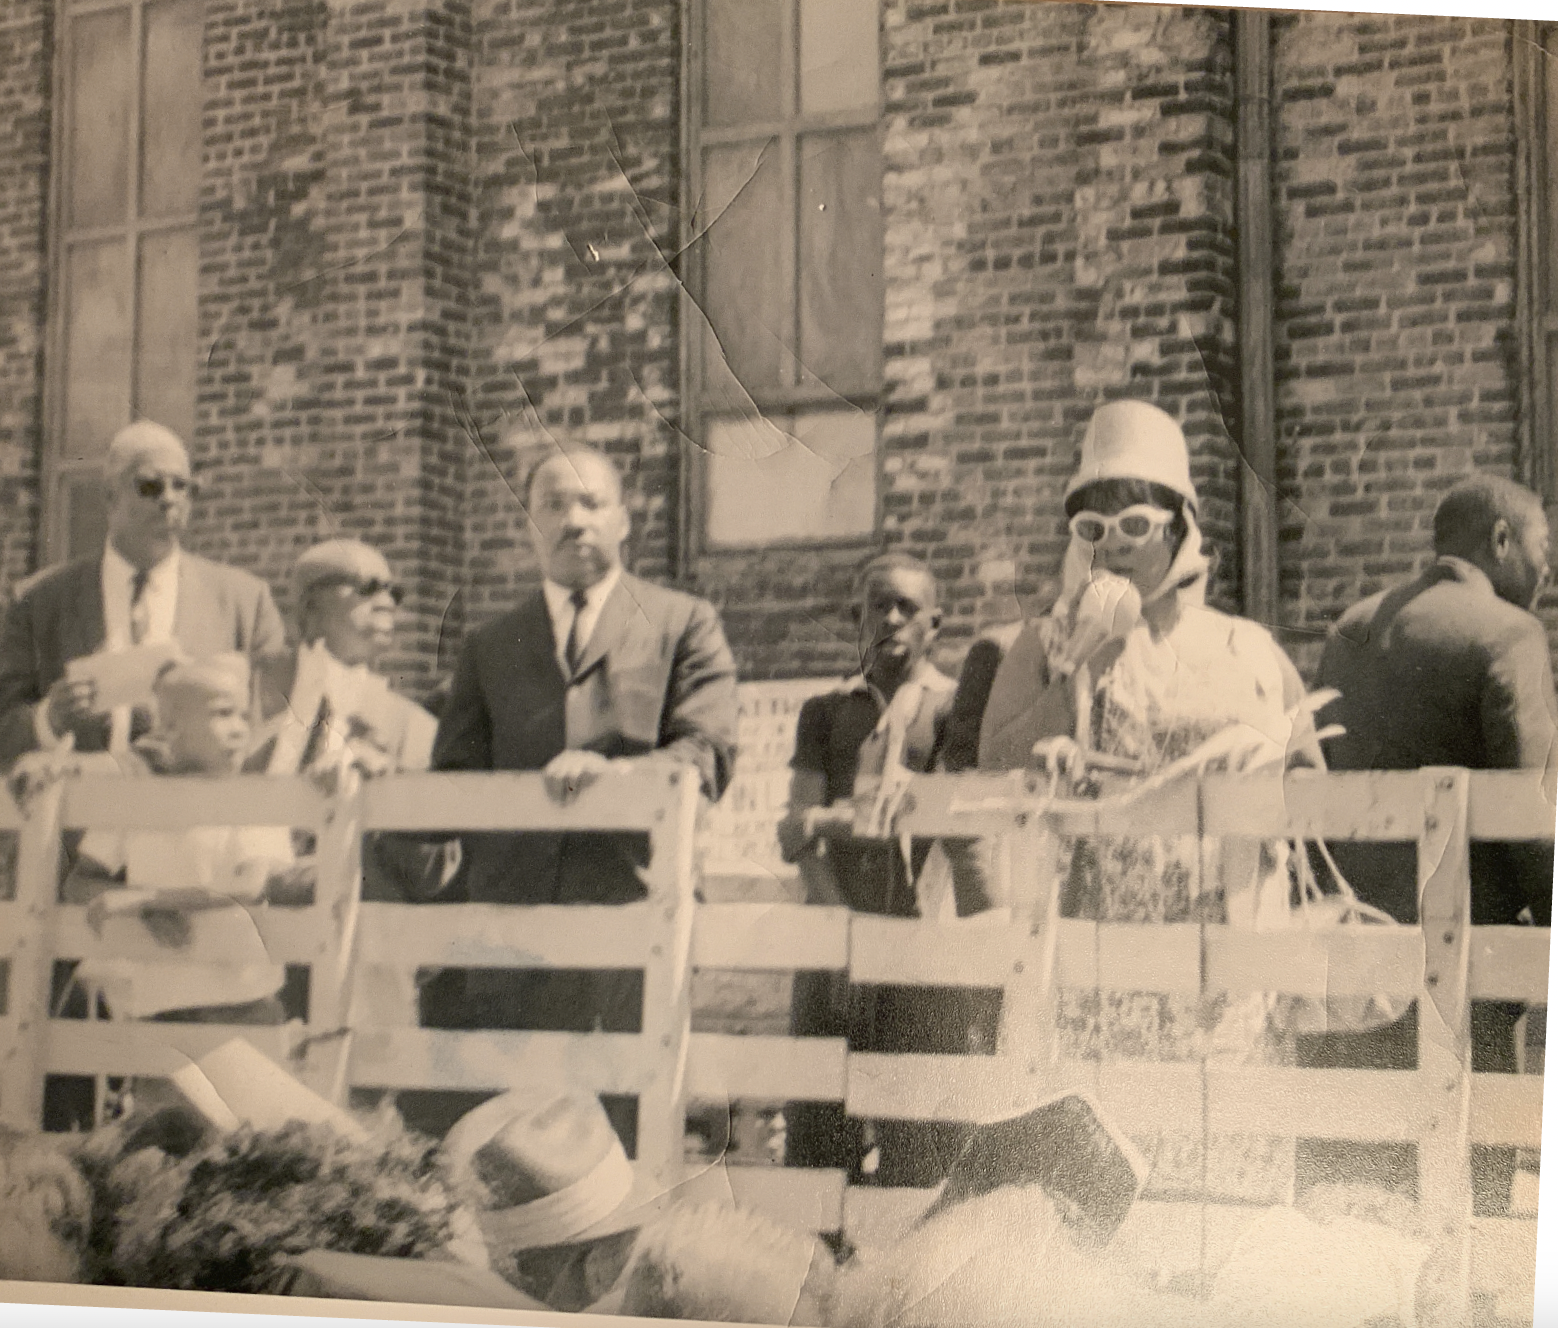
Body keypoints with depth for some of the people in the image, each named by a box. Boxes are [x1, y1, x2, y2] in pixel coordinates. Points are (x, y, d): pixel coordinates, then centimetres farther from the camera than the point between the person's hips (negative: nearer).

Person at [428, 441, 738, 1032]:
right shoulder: (489, 647, 23)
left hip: (630, 909, -2)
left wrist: (613, 770, -18)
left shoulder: (684, 623, 13)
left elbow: (708, 757, 0)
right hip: (507, 925, 3)